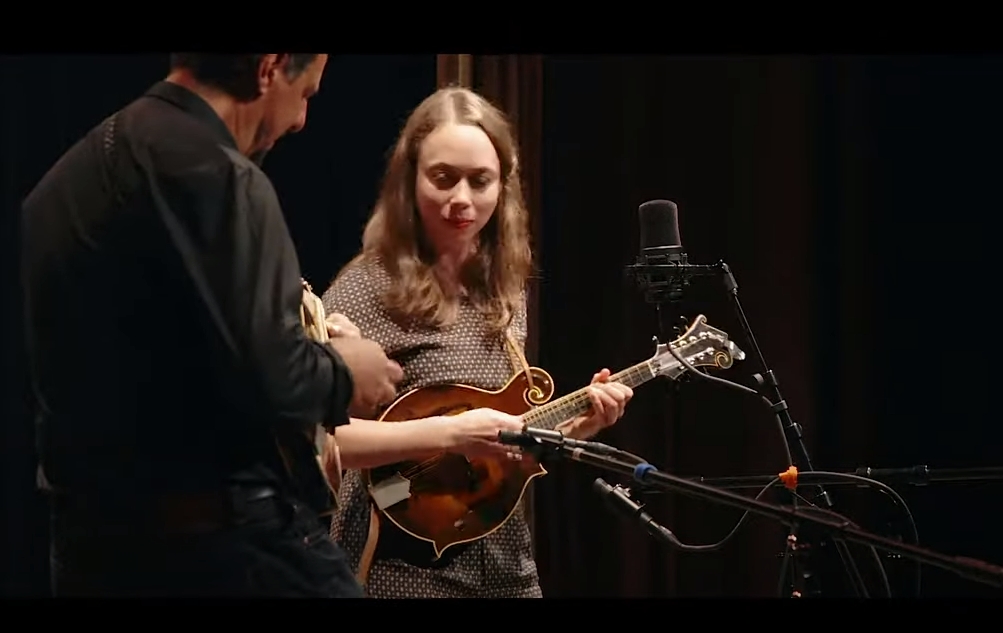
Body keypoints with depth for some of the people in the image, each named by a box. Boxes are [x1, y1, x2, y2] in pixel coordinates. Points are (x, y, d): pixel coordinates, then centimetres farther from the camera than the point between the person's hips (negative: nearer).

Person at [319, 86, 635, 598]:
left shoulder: (504, 295, 9)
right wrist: (447, 432, -27)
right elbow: (317, 434, -22)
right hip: (406, 571, -6)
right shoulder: (366, 290, -11)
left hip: (507, 566, 6)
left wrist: (574, 425, 0)